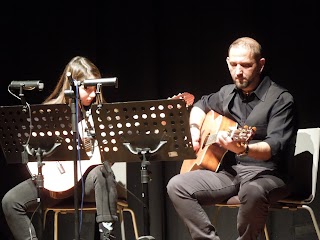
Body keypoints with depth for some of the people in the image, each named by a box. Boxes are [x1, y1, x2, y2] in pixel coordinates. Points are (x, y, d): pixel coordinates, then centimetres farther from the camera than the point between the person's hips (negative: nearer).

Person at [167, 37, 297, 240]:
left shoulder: (280, 99, -9)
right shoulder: (227, 93, 11)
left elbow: (276, 147, -22)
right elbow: (202, 105, 34)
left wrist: (243, 148, -41)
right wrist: (195, 130, 13)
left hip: (265, 174, -6)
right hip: (228, 170, 6)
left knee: (252, 191, -41)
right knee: (177, 186, -14)